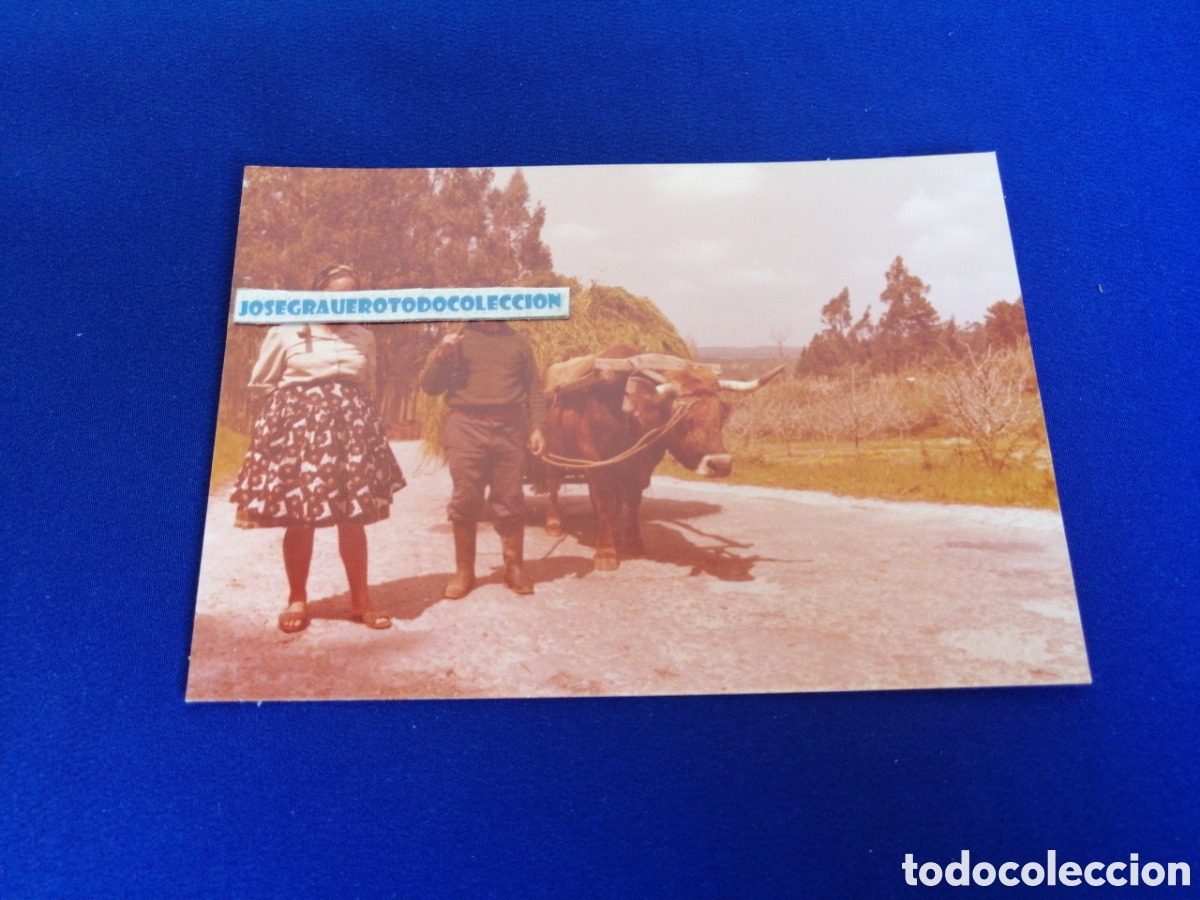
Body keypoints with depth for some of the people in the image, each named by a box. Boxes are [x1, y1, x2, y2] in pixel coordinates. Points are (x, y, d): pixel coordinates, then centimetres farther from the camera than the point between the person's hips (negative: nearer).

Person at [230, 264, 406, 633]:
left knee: (353, 516, 2)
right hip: (298, 426, -2)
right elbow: (262, 383, 9)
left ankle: (360, 598, 13)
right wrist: (304, 403, 4)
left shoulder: (364, 337, 11)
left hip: (351, 428, 3)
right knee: (299, 517, -1)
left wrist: (344, 406, 9)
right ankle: (297, 599, 15)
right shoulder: (286, 332, 2)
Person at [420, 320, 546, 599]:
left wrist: (537, 427, 1)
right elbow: (429, 386, 8)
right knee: (465, 500, 0)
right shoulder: (456, 339, 11)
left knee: (510, 501, 3)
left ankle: (514, 568, 14)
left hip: (509, 430, 1)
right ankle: (464, 571, 11)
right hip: (466, 428, -1)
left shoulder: (518, 341, 14)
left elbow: (534, 388, 12)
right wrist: (441, 355, -8)